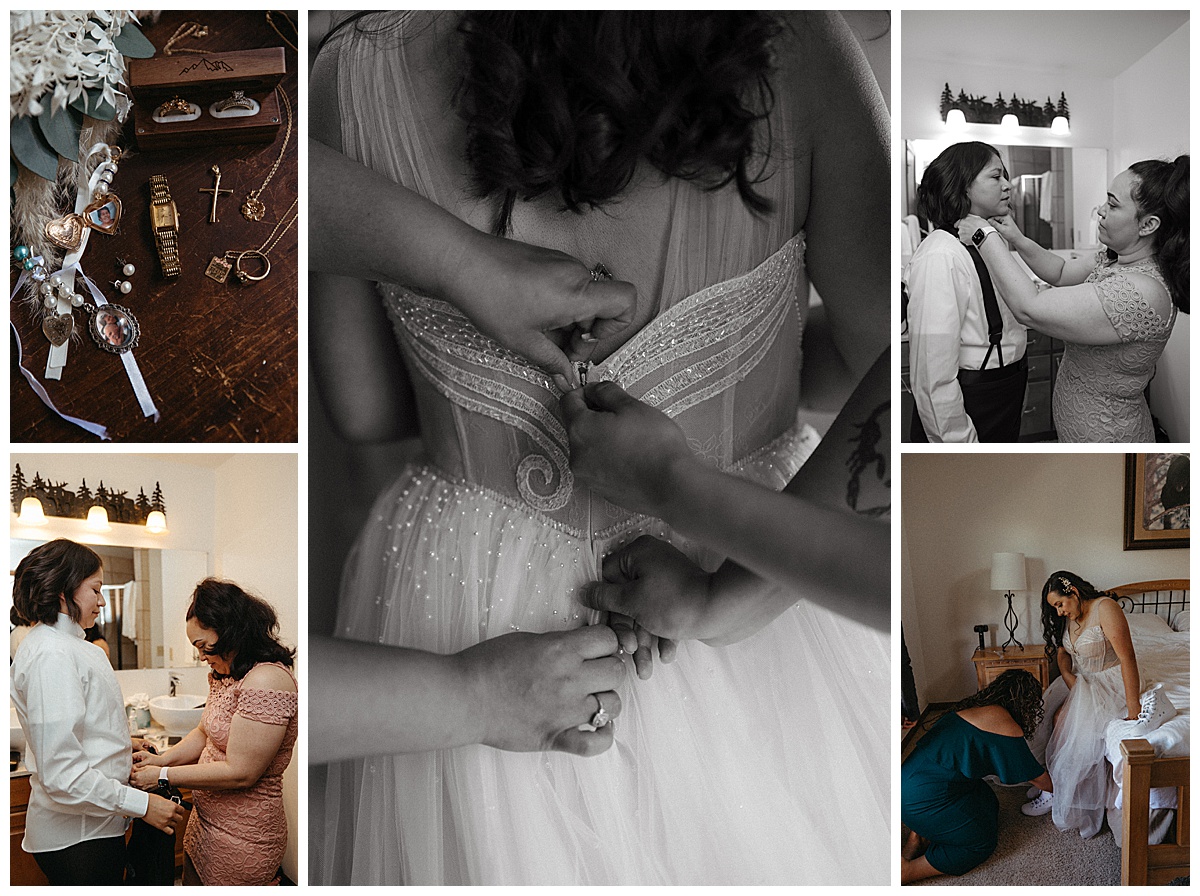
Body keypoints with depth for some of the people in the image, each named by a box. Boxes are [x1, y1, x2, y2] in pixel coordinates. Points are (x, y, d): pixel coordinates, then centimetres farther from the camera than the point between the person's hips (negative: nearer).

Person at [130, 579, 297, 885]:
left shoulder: (267, 681, -23)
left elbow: (240, 773, -24)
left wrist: (163, 776, -16)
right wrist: (160, 759, 0)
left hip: (240, 838, -9)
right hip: (205, 822, 9)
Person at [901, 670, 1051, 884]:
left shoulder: (973, 706, 13)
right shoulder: (1006, 727, -13)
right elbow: (1037, 777, 1)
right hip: (924, 799, -9)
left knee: (989, 807, 20)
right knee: (982, 843, 8)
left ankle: (920, 837, 9)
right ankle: (906, 871, -1)